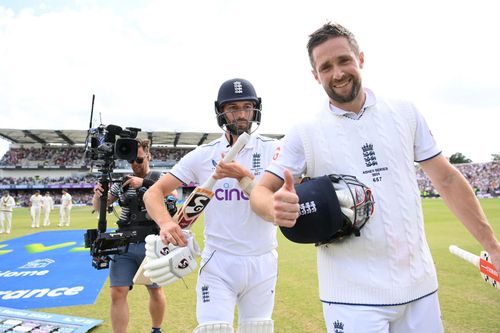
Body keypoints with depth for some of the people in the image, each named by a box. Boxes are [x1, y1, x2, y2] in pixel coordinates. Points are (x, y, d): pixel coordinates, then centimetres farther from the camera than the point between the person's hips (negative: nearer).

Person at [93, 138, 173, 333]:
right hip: (124, 246, 2)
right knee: (117, 293, -4)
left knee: (155, 291, 9)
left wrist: (144, 182, -25)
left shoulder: (159, 178, 2)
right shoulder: (122, 182, 9)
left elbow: (173, 195, -18)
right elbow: (99, 207, 11)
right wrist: (97, 194, -12)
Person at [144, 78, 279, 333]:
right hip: (217, 264, 0)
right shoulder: (203, 155, -2)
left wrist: (243, 176, -27)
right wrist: (165, 222, -23)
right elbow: (154, 192, -3)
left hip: (262, 263, 1)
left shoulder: (272, 150, -4)